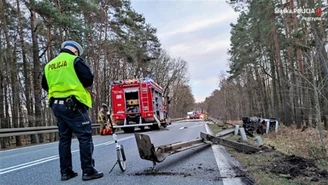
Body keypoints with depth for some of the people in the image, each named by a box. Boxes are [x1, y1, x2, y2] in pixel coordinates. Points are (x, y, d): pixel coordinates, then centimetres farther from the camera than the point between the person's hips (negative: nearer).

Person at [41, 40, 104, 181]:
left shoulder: (49, 65, 15)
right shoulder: (74, 60, -3)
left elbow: (45, 85, 19)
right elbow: (88, 79, -10)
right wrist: (79, 85, 9)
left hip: (56, 106, 7)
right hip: (73, 105, -7)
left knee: (64, 138, 12)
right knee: (85, 137, -3)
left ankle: (65, 172, 16)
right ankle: (88, 171, -4)